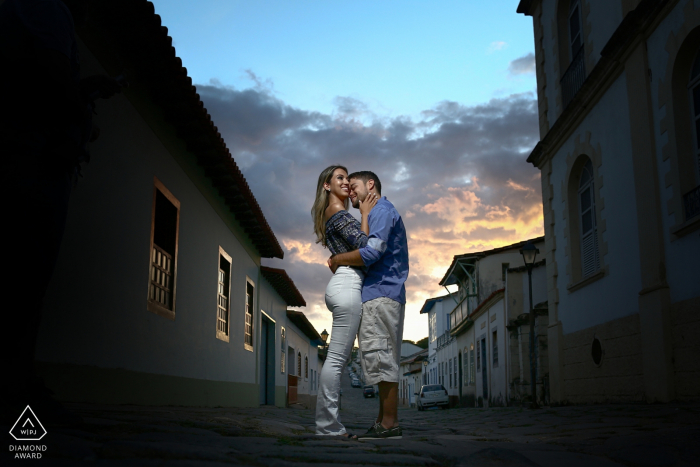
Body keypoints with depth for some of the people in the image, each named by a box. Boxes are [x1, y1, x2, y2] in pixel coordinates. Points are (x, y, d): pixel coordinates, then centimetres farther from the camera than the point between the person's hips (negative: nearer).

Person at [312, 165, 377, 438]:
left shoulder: (338, 212, 27)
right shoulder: (336, 210, -3)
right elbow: (363, 244, -12)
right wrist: (365, 214, -1)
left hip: (343, 285, 11)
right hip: (347, 284, -11)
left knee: (338, 358, 7)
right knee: (337, 357, -11)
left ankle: (328, 424, 7)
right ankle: (327, 425, -10)